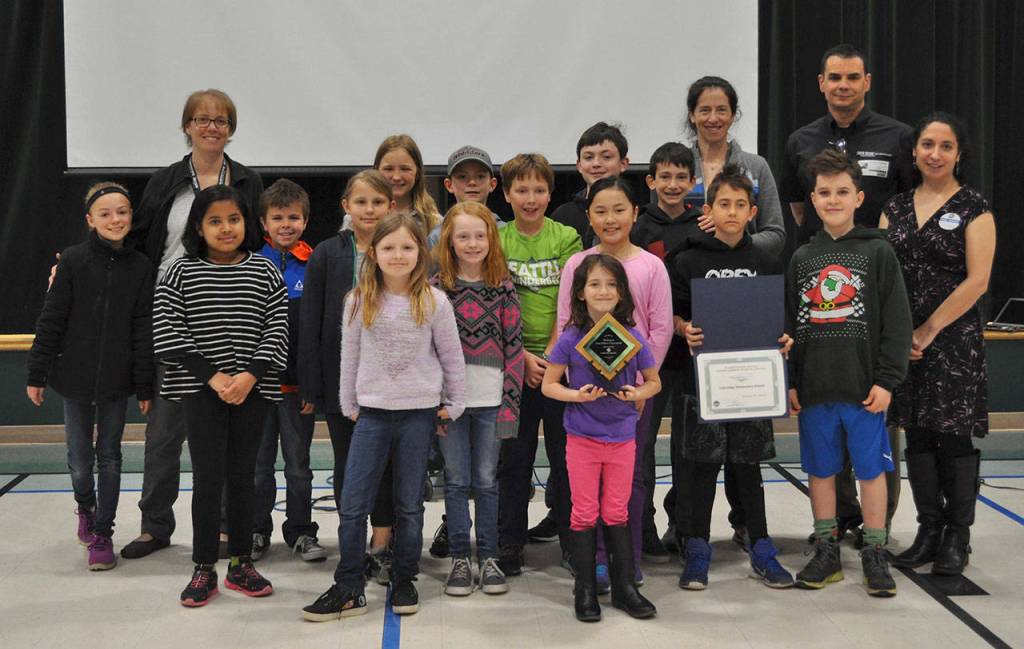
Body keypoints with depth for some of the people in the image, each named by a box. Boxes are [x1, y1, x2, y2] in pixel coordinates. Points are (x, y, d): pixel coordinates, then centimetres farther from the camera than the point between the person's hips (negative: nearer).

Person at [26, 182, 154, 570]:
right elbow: (51, 320, -3)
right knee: (79, 461, 6)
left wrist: (145, 386, -2)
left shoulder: (140, 266, -3)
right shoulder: (73, 261, -6)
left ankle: (102, 533, 20)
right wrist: (37, 374, -4)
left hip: (116, 380, 1)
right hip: (75, 377, -1)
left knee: (109, 457, 8)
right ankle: (86, 507, 37)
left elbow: (144, 331, -1)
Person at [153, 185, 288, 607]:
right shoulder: (182, 272, 0)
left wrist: (250, 375, -14)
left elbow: (276, 331, 0)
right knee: (208, 477, -2)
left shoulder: (265, 271, 4)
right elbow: (167, 334, -6)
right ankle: (204, 569, 9)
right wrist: (213, 376, -13)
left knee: (242, 475, 8)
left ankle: (241, 564, 19)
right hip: (200, 388, -1)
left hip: (253, 388, 1)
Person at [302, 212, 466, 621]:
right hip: (372, 413, 1)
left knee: (409, 505, 9)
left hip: (419, 413, -1)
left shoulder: (434, 302, -5)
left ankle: (404, 583, 23)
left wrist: (453, 406, 6)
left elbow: (452, 358, 3)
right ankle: (348, 590, 8)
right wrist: (349, 407, 9)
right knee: (352, 505, -1)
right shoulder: (359, 301, -1)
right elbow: (350, 357, 7)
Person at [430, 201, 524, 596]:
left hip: (489, 399, 0)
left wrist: (510, 401, -5)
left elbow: (514, 346, 0)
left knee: (487, 480, 8)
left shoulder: (503, 288, 2)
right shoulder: (436, 288, 1)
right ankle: (459, 558, 16)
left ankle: (489, 557, 19)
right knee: (456, 481, 7)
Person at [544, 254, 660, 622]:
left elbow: (654, 381, 8)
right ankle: (585, 590, 16)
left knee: (617, 513, 10)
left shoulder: (632, 336, -2)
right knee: (585, 513, 6)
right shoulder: (571, 338, -7)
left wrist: (638, 393, -13)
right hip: (582, 437, -1)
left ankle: (624, 587, 21)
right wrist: (577, 395, -19)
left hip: (622, 436, 1)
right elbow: (549, 384, -1)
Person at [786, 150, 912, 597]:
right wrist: (790, 383, 5)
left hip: (864, 387, -3)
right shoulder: (802, 258, 9)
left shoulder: (877, 252, -1)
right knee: (820, 469, 10)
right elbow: (790, 325, 11)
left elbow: (896, 322, -4)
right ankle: (827, 552, 21)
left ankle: (875, 555, 15)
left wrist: (886, 380, -10)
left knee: (870, 468, 4)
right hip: (814, 387, 3)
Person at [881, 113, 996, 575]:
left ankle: (957, 537, 10)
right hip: (902, 341, 4)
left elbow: (976, 281, -10)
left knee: (954, 437, -1)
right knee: (917, 436, 8)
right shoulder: (895, 208, 11)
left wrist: (927, 332, -12)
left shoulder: (974, 208, -2)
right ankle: (928, 531, 19)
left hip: (954, 341, -4)